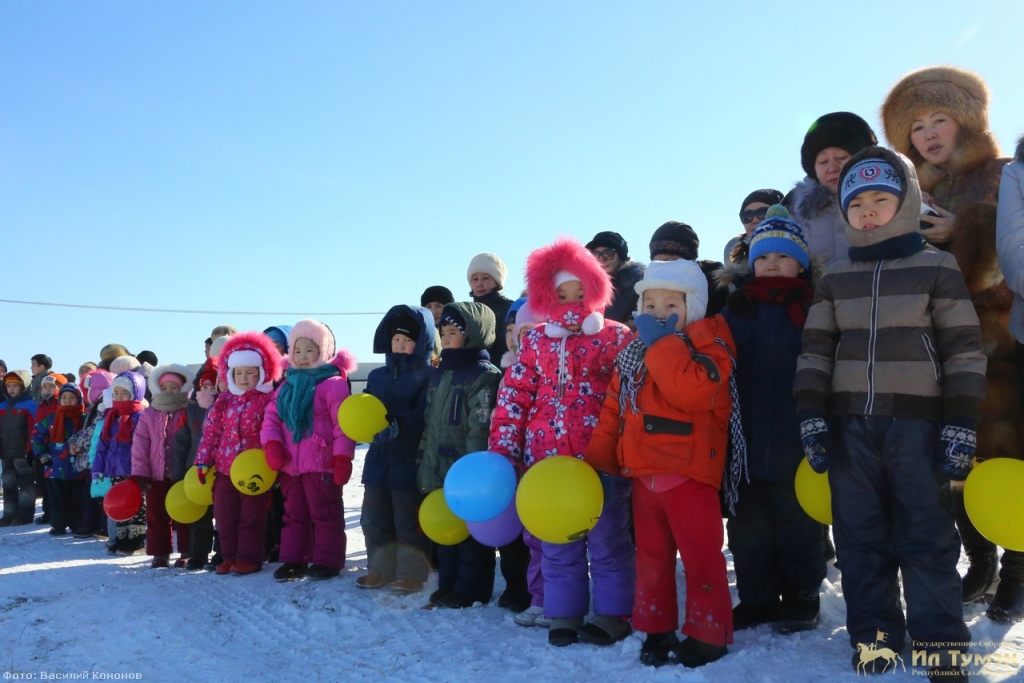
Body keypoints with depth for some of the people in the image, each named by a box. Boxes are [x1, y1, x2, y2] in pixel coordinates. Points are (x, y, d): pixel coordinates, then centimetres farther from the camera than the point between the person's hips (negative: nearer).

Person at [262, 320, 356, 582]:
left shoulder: (333, 383, -9)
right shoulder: (287, 386, 13)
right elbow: (271, 418, 9)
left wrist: (342, 458, -18)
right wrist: (272, 444, -9)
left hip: (321, 463, -7)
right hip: (289, 465, 7)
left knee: (325, 514, 3)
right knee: (294, 514, 16)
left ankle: (327, 560, 12)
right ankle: (293, 560, 26)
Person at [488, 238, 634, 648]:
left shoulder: (616, 336, 1)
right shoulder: (535, 341, 10)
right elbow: (513, 397, 7)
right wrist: (502, 450, 0)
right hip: (548, 458, 3)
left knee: (606, 539, 6)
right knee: (557, 542, 11)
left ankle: (612, 614, 19)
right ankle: (563, 614, 23)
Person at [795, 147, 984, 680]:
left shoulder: (938, 267, 3)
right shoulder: (835, 279, 12)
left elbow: (964, 350, 0)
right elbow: (815, 351, 9)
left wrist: (961, 424, -7)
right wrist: (811, 414, -1)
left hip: (917, 422, -3)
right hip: (849, 423, 3)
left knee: (926, 536, 1)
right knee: (860, 536, 7)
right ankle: (874, 636, 19)